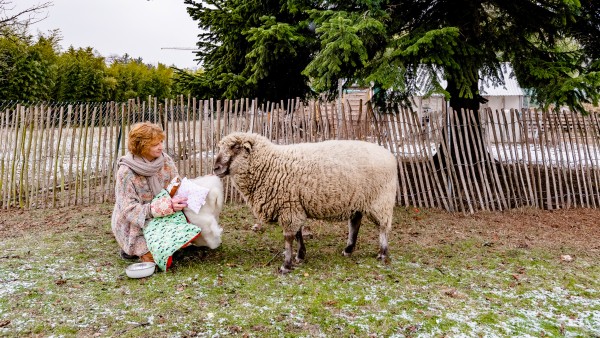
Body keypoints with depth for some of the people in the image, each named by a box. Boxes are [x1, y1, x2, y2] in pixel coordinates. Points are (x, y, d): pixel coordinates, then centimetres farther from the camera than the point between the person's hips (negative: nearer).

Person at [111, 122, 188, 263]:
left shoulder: (165, 160, -7)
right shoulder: (126, 172, -20)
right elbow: (129, 210, -22)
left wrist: (181, 198, -26)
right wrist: (167, 206, -33)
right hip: (135, 228, -5)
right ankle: (132, 249, 11)